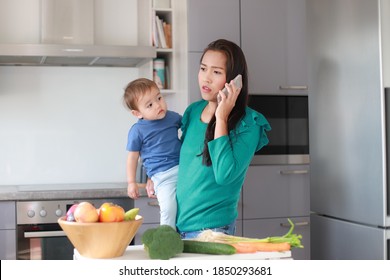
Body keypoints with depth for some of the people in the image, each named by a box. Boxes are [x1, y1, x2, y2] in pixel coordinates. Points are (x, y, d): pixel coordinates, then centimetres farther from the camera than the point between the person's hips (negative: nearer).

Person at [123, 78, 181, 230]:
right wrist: (131, 182, 4)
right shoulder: (137, 131, -4)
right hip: (162, 175, -5)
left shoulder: (173, 117, 7)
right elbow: (132, 157, 3)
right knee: (169, 209, -21)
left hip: (183, 167, 5)